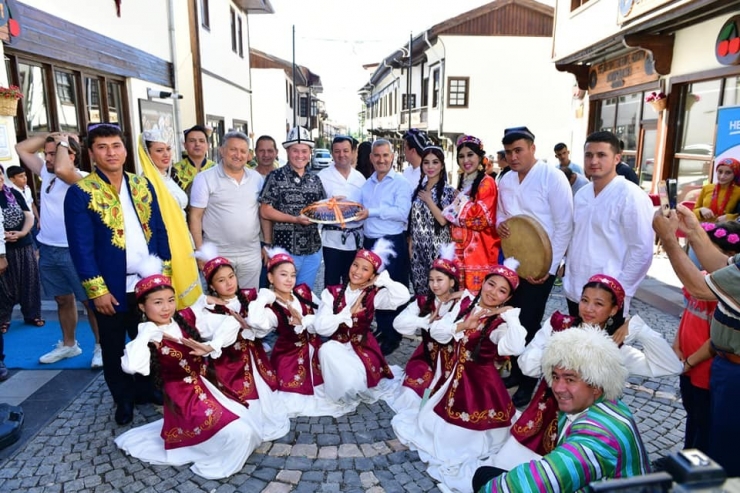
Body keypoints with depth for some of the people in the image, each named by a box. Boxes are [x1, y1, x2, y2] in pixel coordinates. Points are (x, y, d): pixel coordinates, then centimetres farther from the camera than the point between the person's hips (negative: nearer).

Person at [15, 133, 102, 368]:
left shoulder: (80, 179, -14)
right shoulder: (46, 173, 10)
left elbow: (62, 170, -35)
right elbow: (21, 148, 17)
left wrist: (62, 142, -17)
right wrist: (49, 135, 6)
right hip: (48, 250, 8)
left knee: (90, 301, 1)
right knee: (63, 300, 18)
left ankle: (101, 346, 12)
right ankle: (68, 345, 31)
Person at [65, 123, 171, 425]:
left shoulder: (142, 185, 4)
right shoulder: (80, 193, -10)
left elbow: (160, 230, 8)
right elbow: (81, 248, -12)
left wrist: (165, 271, 4)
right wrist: (97, 290, -13)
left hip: (148, 282, 4)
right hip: (112, 287, -3)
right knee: (114, 349, 14)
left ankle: (145, 389, 37)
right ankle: (123, 400, 33)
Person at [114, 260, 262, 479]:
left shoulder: (186, 321, -2)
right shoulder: (147, 338, -14)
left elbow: (230, 326, -3)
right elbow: (130, 366, -36)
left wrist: (210, 347, -18)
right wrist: (148, 334, -27)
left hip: (203, 387, 6)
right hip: (182, 397, -6)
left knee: (244, 421, 6)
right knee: (237, 433, -16)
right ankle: (215, 464, 13)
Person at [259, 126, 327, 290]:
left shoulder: (315, 179, 9)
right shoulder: (276, 177, -6)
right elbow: (264, 211, -9)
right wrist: (295, 219, -19)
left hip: (313, 249, 5)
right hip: (285, 249, -4)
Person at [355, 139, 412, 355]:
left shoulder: (400, 183, -7)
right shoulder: (367, 184, 14)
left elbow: (401, 212, -21)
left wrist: (372, 211, -21)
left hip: (393, 243, -7)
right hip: (370, 242, 7)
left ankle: (392, 337, 16)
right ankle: (381, 330, 31)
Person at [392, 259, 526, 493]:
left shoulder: (502, 321, -15)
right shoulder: (465, 303, -1)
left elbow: (515, 348, -36)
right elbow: (436, 331, -5)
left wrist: (510, 315, -32)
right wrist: (462, 326, -19)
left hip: (481, 384, -5)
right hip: (454, 377, 6)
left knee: (462, 437, 2)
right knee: (440, 419, 17)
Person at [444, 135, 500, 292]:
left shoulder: (486, 183, -8)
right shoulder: (463, 183, 16)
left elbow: (483, 218, -15)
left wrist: (455, 214, -6)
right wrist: (453, 211, 4)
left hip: (479, 248, -7)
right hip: (462, 248, 7)